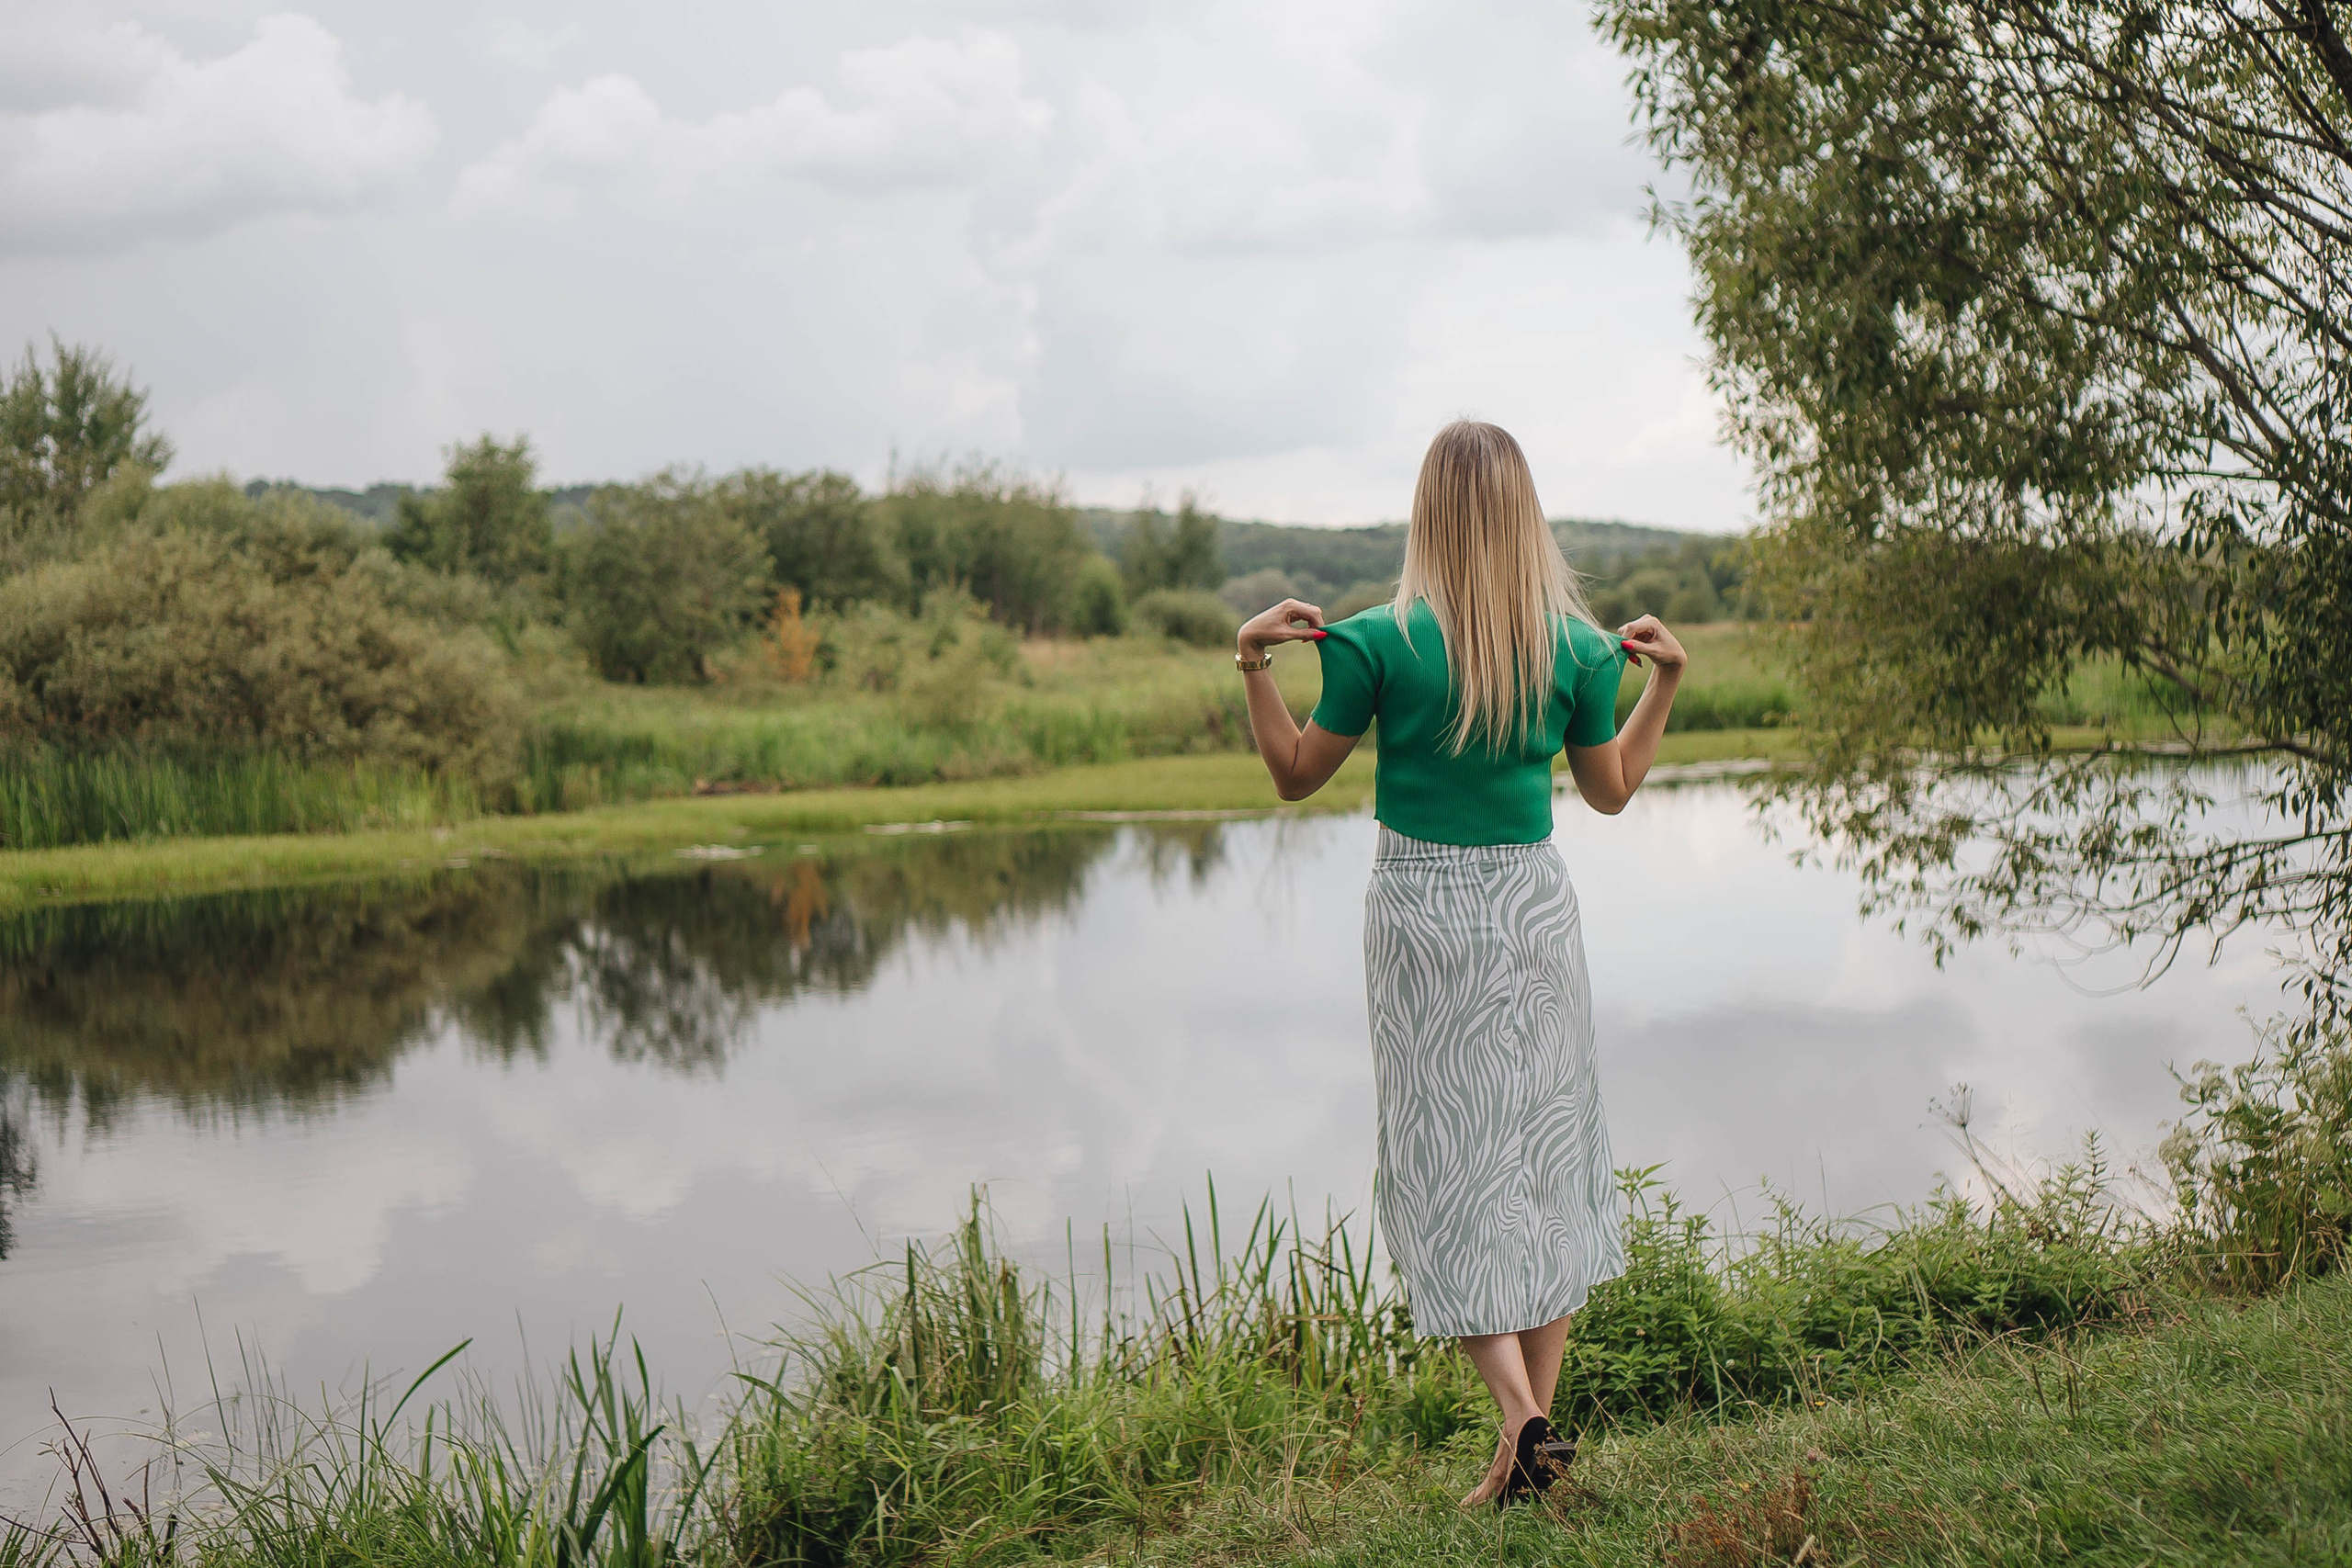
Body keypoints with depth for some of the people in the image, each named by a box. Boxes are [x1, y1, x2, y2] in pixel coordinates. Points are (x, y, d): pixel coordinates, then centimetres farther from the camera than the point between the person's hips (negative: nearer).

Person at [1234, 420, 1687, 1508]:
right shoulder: (1576, 647, -3)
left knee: (1452, 1166, 3)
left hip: (1423, 910, -2)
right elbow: (1611, 791, 11)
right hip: (1534, 908, 3)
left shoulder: (1381, 643, -12)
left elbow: (1295, 775, 0)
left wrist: (1252, 665, 0)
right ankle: (1530, 1432, 17)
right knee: (1544, 1150, 12)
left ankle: (1521, 1416, -11)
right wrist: (1665, 680, 17)